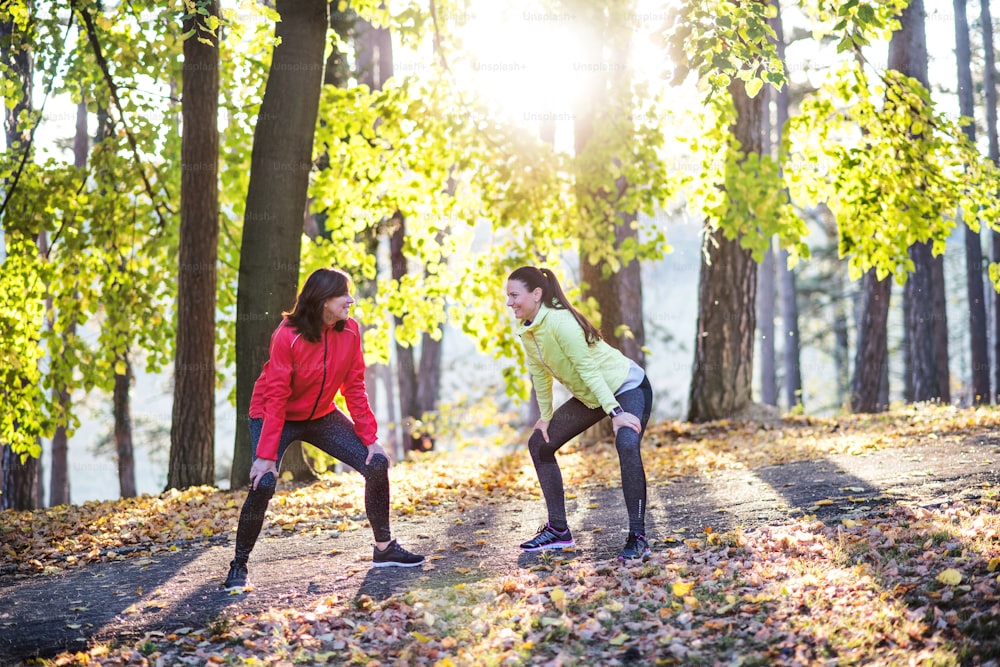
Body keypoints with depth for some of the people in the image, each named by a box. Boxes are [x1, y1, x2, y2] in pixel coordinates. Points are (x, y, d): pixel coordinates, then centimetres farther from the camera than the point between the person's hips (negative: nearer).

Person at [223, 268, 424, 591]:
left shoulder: (349, 331, -11)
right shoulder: (287, 336, -25)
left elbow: (354, 388, -5)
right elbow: (276, 399, -25)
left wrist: (370, 439, -10)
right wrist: (266, 455, -27)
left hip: (322, 416, 5)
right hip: (276, 417, -5)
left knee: (377, 464, -5)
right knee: (263, 483, -25)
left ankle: (385, 548, 11)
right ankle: (239, 566, -7)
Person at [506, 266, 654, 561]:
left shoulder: (560, 322, -29)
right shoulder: (525, 329, -4)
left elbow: (588, 369, -29)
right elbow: (540, 373, 6)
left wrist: (615, 412, -30)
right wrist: (545, 417, 8)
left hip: (627, 387, -9)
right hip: (589, 397, 9)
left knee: (626, 445, -34)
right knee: (539, 443, 10)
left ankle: (638, 537, -28)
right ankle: (558, 530, 16)